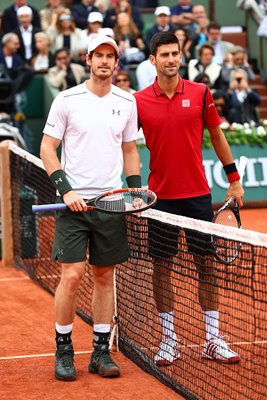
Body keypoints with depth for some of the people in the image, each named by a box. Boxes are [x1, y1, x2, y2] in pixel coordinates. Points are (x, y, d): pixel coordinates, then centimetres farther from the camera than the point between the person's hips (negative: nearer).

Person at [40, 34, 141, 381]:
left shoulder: (127, 102, 9)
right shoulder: (67, 100, -2)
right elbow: (47, 148, -1)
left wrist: (136, 188, 5)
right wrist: (65, 189, -12)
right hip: (75, 201, -4)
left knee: (105, 275, 7)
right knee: (72, 275, -8)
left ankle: (101, 352, 15)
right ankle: (63, 350, 6)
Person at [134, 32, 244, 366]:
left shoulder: (200, 94, -1)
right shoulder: (139, 101, -2)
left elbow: (217, 137, 10)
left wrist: (234, 179, 11)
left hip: (197, 195, 0)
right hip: (160, 197, 0)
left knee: (207, 265, 4)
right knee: (161, 267, 4)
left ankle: (213, 340, 12)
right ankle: (168, 340, 14)